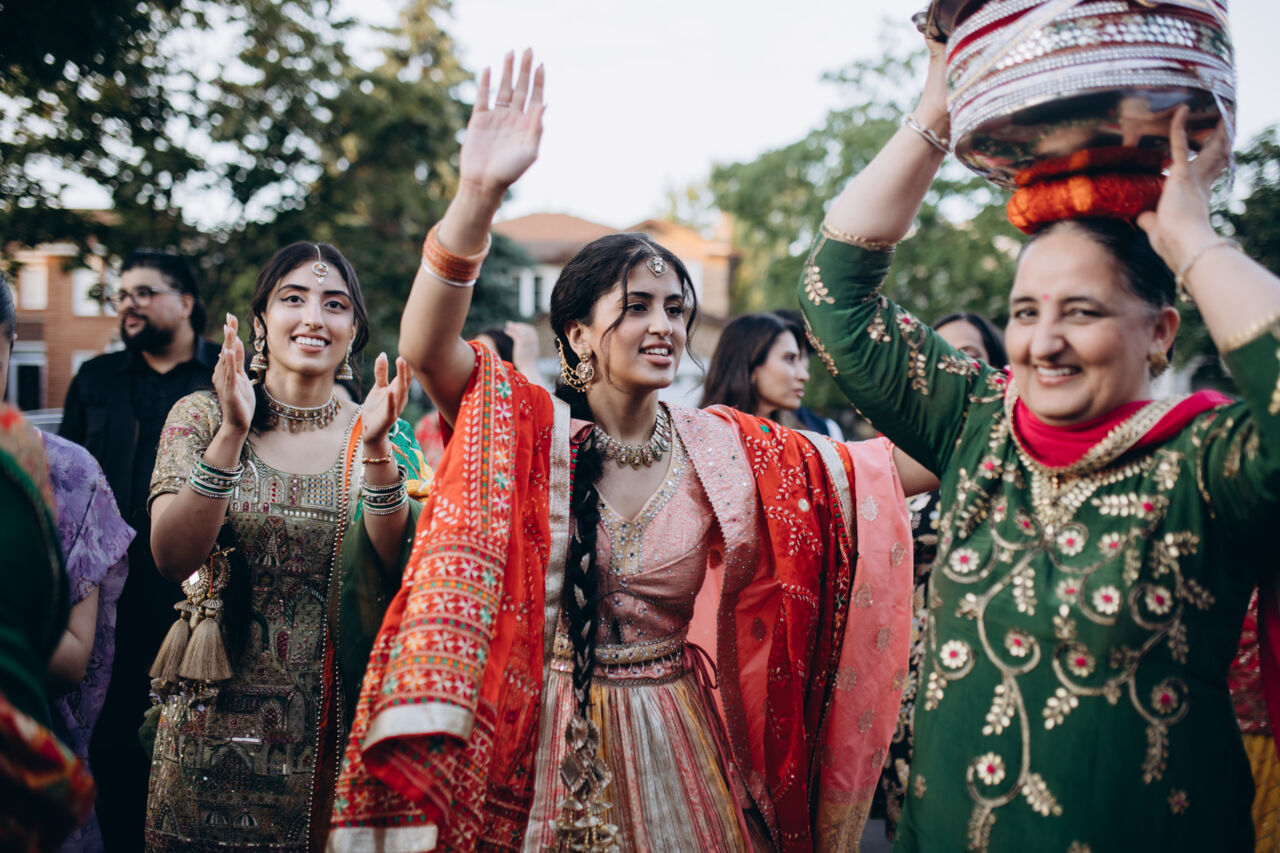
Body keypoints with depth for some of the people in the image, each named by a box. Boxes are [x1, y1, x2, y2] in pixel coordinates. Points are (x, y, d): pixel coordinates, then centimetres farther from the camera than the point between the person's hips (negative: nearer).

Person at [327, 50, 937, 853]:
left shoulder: (724, 449, -1)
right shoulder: (525, 429, -9)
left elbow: (882, 471, -3)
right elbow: (427, 347, -26)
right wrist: (479, 195, -38)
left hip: (674, 745, 3)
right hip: (545, 749, -2)